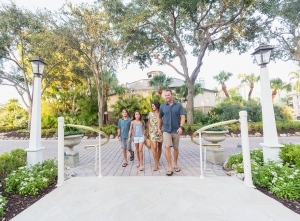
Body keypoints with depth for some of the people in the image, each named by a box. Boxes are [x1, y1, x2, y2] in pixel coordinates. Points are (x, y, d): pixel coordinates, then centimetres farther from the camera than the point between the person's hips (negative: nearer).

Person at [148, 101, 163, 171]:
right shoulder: (150, 114, 5)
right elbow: (148, 124, 11)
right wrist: (148, 133, 10)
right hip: (153, 132, -1)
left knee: (159, 147, 10)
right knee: (154, 147, -13)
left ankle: (158, 161, 29)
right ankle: (156, 164, -9)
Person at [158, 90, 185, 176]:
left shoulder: (178, 105, 0)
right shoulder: (162, 106, 3)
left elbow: (182, 117, -5)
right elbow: (160, 118, 14)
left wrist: (181, 127, -18)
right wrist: (159, 128, 12)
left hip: (176, 131, 1)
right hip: (166, 131, 0)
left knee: (176, 148, 12)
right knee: (167, 147, -12)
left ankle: (175, 165, 31)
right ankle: (170, 168, -4)